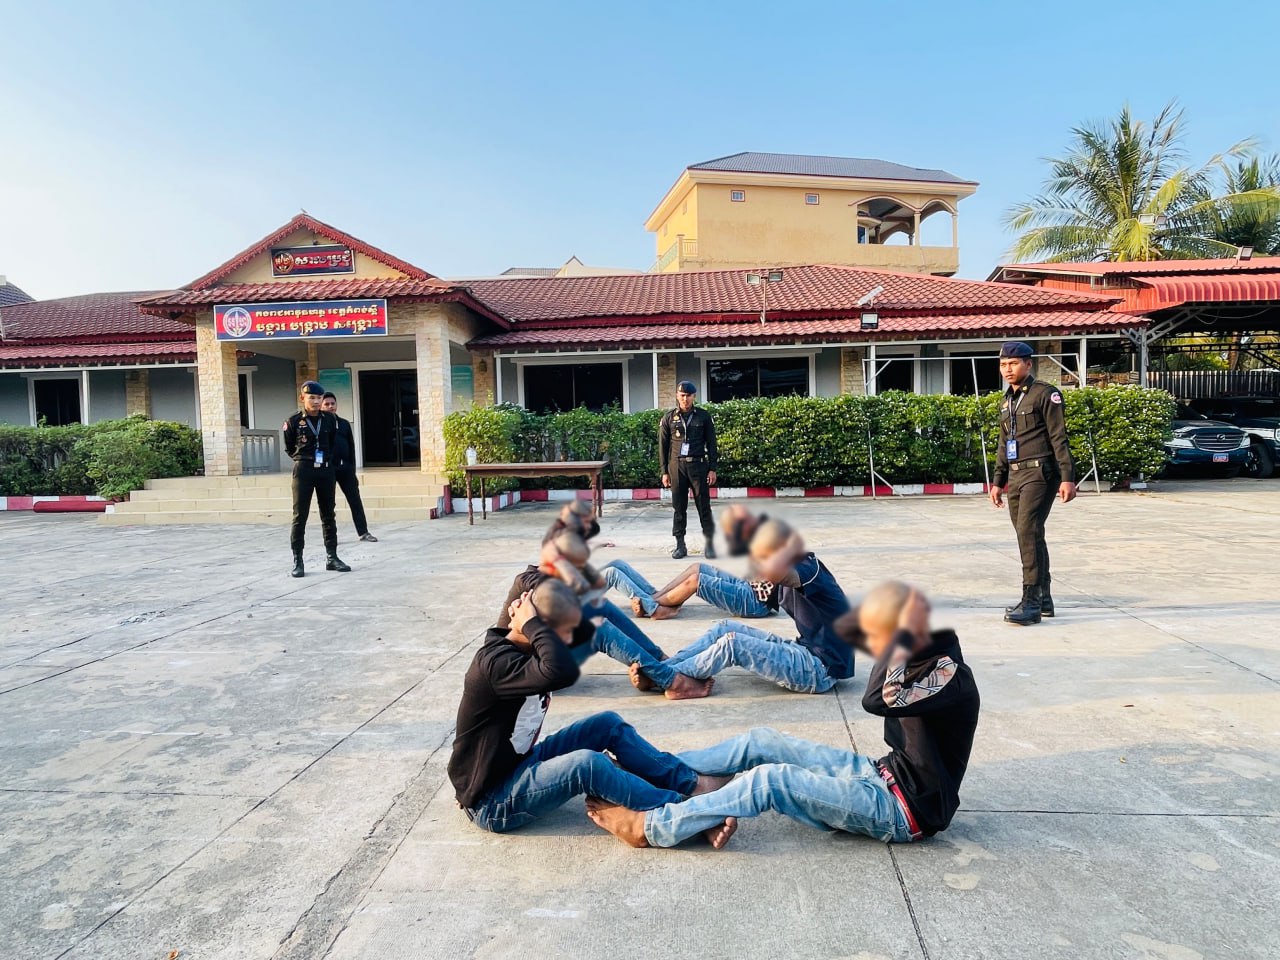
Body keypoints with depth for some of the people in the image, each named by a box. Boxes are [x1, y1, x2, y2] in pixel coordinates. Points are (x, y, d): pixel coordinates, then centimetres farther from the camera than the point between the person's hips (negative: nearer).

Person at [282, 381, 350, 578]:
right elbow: (289, 448, 9)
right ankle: (298, 561, 4)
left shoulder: (330, 419, 3)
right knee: (300, 516, -1)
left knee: (328, 515, 8)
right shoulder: (293, 421, -5)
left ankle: (331, 557, 15)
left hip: (326, 470, 3)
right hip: (303, 471, -3)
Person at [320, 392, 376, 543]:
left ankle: (363, 532, 9)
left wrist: (352, 467, 7)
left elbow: (351, 447, 12)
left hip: (345, 468, 3)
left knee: (355, 500, 3)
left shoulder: (344, 424, 12)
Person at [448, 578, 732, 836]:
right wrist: (531, 624, -33)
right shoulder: (496, 661, -29)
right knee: (586, 764, -31)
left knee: (609, 725, 2)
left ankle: (689, 783, 5)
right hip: (491, 803, -10)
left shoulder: (521, 651, 2)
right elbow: (563, 672, -47)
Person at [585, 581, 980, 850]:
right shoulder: (920, 653, -1)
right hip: (885, 775, 9)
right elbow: (847, 626, 7)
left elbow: (877, 699, -44)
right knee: (762, 742, 0)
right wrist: (884, 610, -10)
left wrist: (904, 633, -35)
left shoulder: (949, 676, -26)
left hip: (905, 810, -9)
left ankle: (650, 827, -11)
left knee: (769, 780, -21)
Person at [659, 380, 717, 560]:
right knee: (679, 507, 4)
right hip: (676, 466, 1)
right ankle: (680, 545, 11)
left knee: (704, 506, 0)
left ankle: (709, 544, 7)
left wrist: (712, 469, 0)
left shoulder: (703, 416, 4)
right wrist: (664, 472, 2)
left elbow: (711, 443, 6)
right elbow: (663, 446, 7)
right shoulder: (668, 418, 6)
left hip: (698, 465, -1)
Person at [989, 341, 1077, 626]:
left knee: (1029, 531, -16)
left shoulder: (1045, 394, -5)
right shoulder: (1006, 400, 18)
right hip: (1016, 477, 8)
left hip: (1040, 474, -8)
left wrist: (1067, 478, -15)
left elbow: (1059, 438, -10)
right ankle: (1043, 598, 21)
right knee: (1029, 536, 11)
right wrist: (998, 481, 20)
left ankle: (1031, 602, -13)